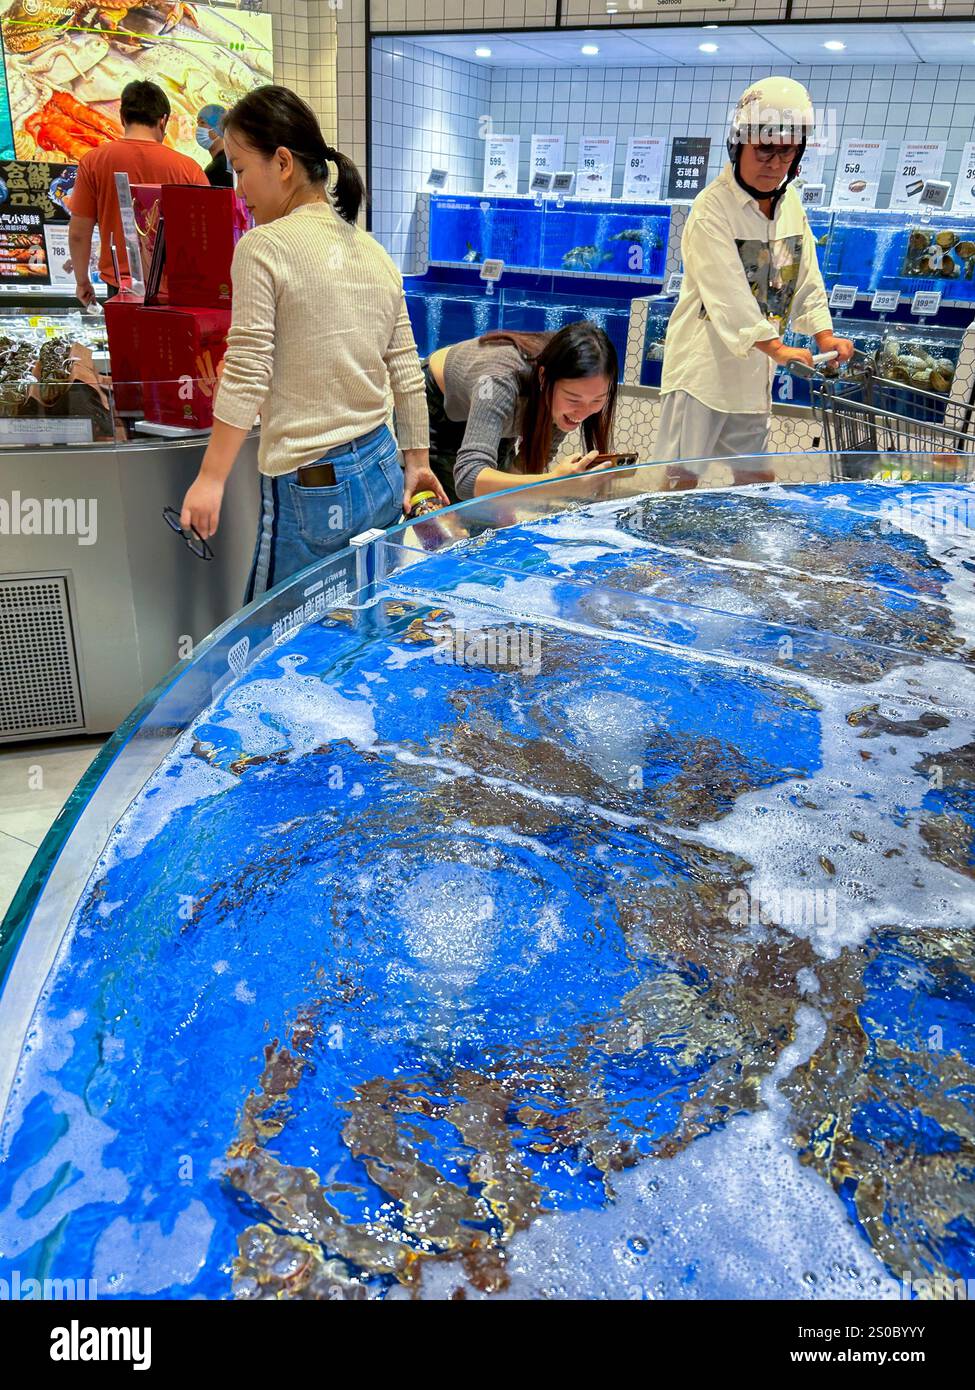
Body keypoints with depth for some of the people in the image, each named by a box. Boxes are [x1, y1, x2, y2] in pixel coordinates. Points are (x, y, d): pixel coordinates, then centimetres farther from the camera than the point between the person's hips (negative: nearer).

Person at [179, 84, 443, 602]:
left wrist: (210, 478, -4)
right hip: (383, 477, 7)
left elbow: (245, 378, -12)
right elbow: (407, 372, 13)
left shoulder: (263, 247, -9)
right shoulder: (375, 252, 10)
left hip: (310, 490, -7)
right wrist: (418, 461, 23)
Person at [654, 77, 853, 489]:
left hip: (756, 366, 8)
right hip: (704, 363, -7)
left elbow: (805, 275, 14)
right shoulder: (712, 208, -15)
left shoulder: (790, 201, 9)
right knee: (682, 476, -6)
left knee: (758, 477, 16)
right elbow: (727, 293, -24)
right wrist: (777, 348, -31)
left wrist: (824, 335, 0)